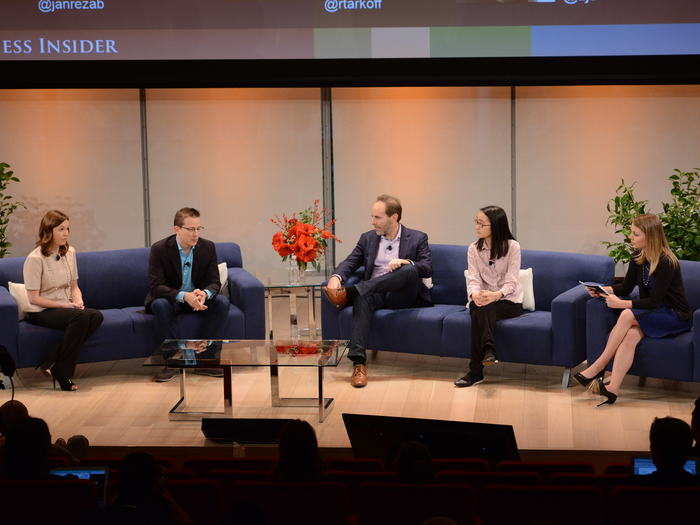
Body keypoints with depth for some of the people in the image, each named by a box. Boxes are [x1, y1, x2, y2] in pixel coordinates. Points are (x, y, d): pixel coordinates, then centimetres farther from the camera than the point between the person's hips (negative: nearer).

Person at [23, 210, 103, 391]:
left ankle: (51, 363, -22)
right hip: (41, 312, -7)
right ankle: (62, 372, -22)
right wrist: (65, 305, -17)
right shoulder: (35, 259, -12)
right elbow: (33, 298, -13)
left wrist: (78, 301, -4)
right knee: (81, 317, -33)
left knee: (96, 316, -24)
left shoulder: (69, 252, 10)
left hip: (66, 307, 7)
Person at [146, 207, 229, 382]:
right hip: (170, 298, -3)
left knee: (221, 302, -23)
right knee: (160, 305, -36)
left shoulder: (208, 247, -6)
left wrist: (205, 294, -34)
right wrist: (184, 296, -40)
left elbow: (214, 282, -7)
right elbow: (155, 286, -24)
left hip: (199, 298, 3)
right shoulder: (159, 249, -17)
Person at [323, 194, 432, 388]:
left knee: (410, 270, -33)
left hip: (403, 296, -2)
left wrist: (405, 262, -22)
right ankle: (358, 363, -46)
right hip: (375, 293, 2)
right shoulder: (368, 238, 18)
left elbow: (428, 268, -3)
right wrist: (336, 277, -14)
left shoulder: (417, 238, 9)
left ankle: (349, 292, -39)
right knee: (362, 299, -35)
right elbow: (350, 262, 9)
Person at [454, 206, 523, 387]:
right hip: (482, 299, 3)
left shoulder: (512, 247, -4)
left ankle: (476, 371, -41)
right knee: (478, 309, -32)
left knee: (483, 311, -32)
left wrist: (496, 295, -34)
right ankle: (489, 350, -48)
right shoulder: (474, 249, 7)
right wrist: (475, 294, -29)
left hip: (508, 301, -3)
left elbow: (511, 281, -13)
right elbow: (473, 278, -4)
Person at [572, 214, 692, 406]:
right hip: (651, 313, 7)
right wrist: (603, 290, -7)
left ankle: (597, 368, -23)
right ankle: (613, 389, -40)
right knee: (630, 335, -27)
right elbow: (626, 287, 11)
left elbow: (655, 301, -22)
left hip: (676, 317, -7)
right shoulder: (639, 257, 3)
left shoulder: (666, 262, -21)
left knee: (627, 316, -29)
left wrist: (622, 304, -28)